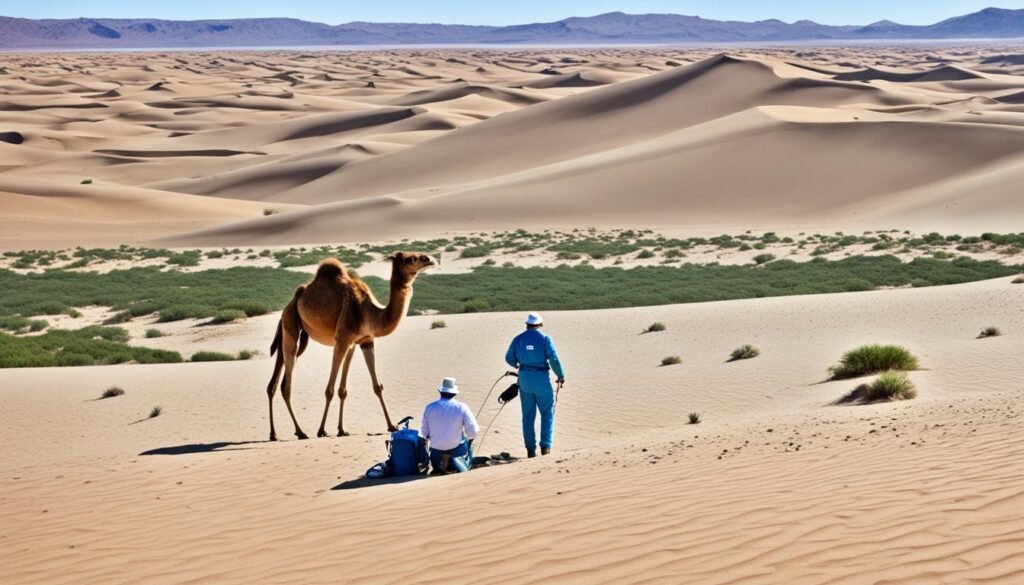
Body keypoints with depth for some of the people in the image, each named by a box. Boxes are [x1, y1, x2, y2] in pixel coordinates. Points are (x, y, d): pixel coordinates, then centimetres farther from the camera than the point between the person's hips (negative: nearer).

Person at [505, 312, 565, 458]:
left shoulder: (518, 339, 4)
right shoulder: (544, 338, -7)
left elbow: (509, 358, 9)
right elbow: (554, 359, -12)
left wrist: (516, 365, 32)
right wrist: (561, 376, 0)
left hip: (524, 378, 4)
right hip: (541, 377, -4)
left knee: (528, 415, 10)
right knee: (547, 413, 6)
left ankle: (530, 449, 10)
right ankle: (545, 446, -5)